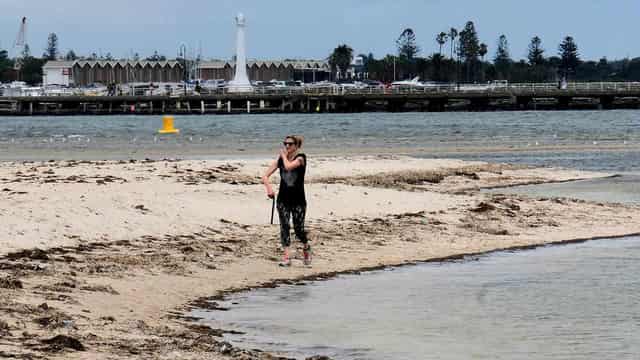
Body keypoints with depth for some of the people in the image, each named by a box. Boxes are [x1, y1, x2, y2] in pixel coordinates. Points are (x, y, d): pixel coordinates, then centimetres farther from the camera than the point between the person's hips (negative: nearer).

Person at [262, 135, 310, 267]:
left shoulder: (300, 158, -6)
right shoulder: (280, 159, 6)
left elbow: (289, 166, -27)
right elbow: (265, 176, 3)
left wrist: (284, 156, -9)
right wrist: (269, 188, -15)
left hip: (298, 200, -3)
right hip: (283, 199, 3)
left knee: (298, 228, -3)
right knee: (284, 226, -6)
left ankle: (306, 247, 28)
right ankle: (286, 257, -7)